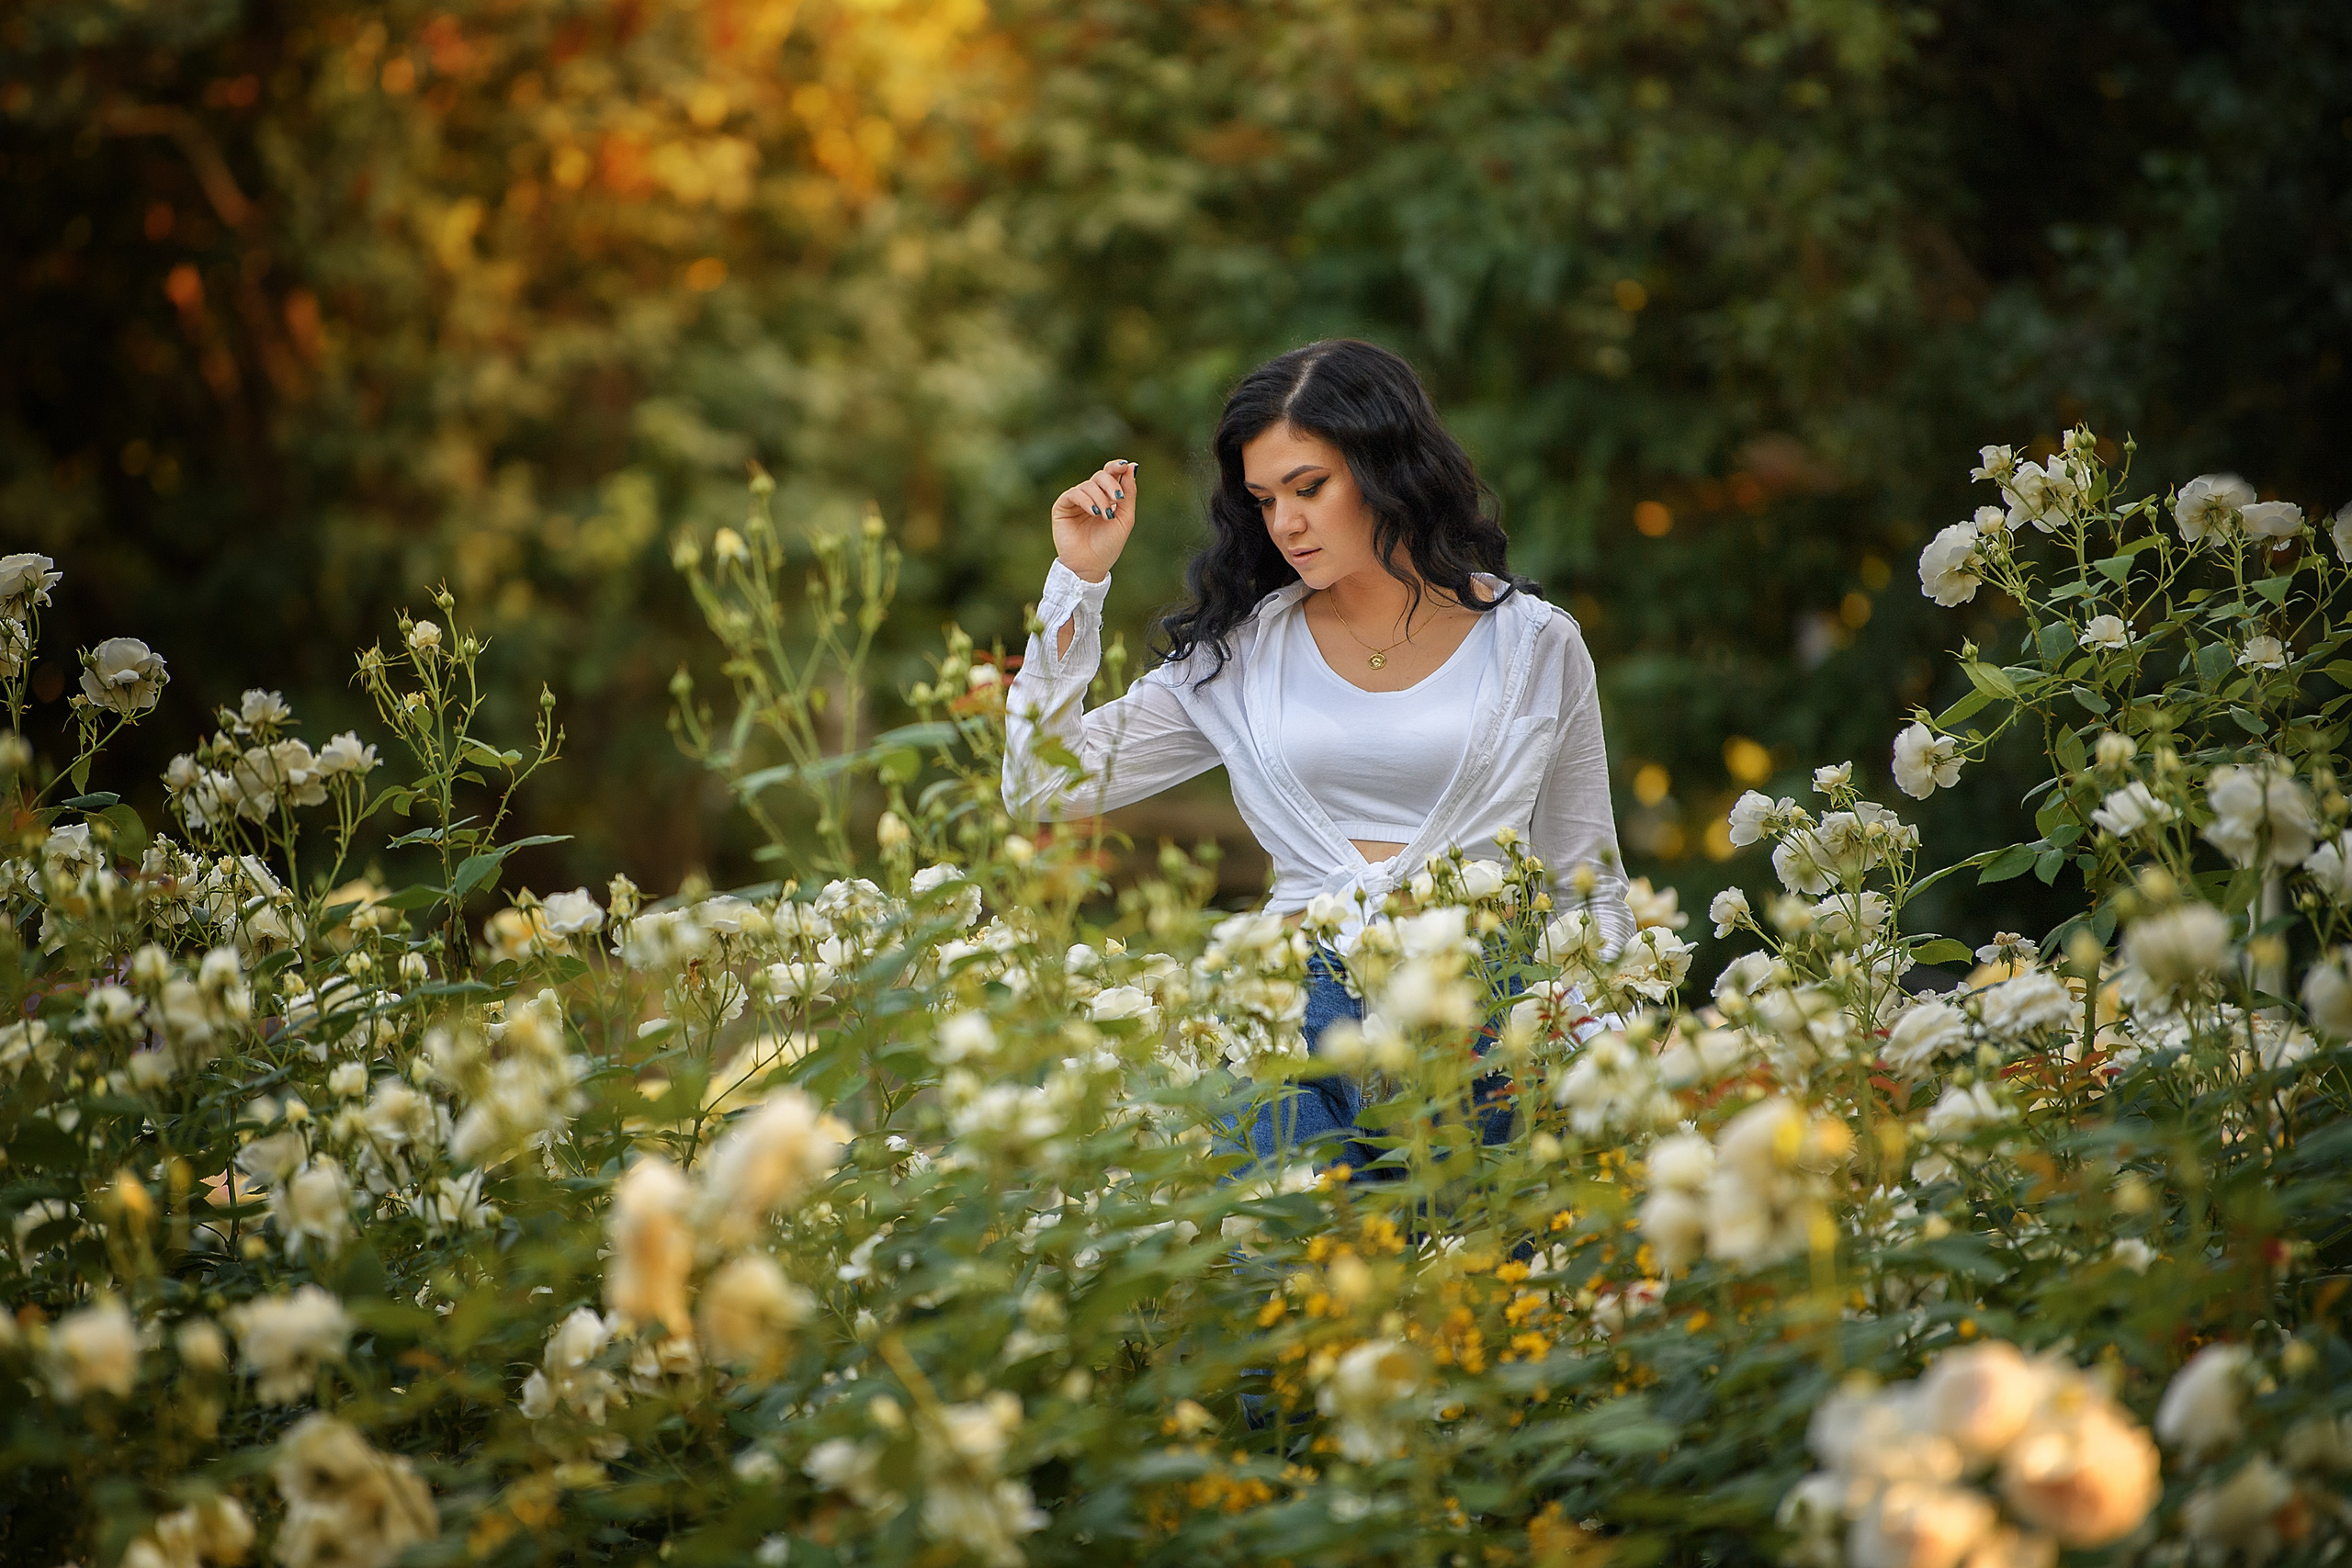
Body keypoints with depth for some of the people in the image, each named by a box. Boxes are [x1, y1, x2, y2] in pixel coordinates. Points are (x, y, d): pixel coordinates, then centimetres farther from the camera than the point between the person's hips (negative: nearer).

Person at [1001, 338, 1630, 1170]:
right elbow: (1045, 788, 10)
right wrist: (1079, 578, 5)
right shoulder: (1241, 652, 12)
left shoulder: (1536, 645, 9)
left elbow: (1587, 886, 15)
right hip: (1299, 1000, 1)